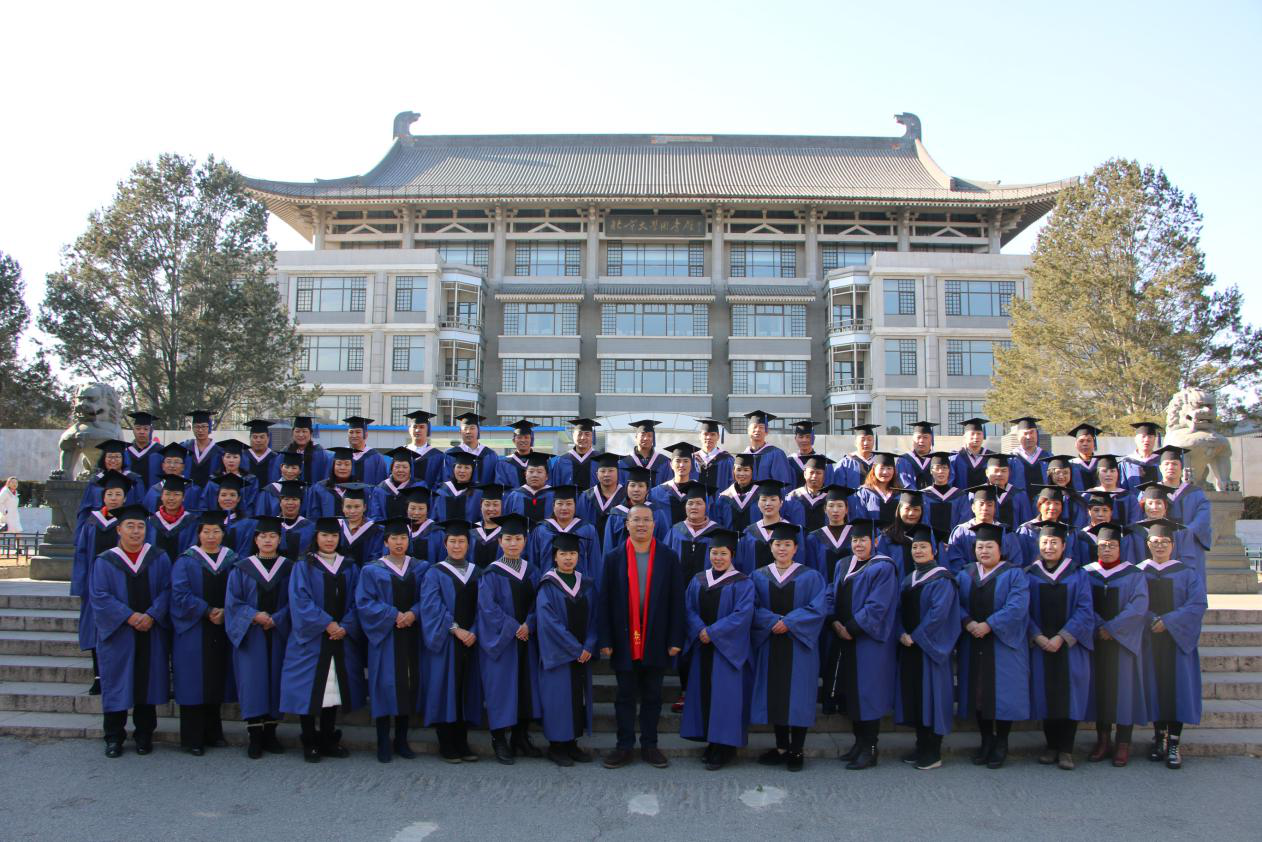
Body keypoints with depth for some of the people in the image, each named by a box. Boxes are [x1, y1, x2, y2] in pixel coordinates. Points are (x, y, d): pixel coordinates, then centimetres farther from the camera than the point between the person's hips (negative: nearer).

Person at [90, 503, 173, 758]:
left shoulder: (159, 559, 5)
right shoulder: (105, 562, 1)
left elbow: (167, 591, -1)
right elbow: (99, 596, -7)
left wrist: (151, 616, -16)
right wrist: (129, 616, -17)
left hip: (152, 633, 1)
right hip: (117, 634, -1)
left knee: (148, 682, 5)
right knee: (117, 684, 3)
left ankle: (144, 735, 17)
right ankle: (114, 737, 15)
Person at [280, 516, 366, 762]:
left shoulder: (349, 568, 11)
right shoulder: (303, 567, 0)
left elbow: (355, 602, 6)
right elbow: (300, 601, -10)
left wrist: (345, 627, -10)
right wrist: (327, 624, -16)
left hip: (341, 640, 3)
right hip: (311, 639, -3)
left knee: (334, 689, 7)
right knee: (309, 691, -1)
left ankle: (329, 741, 17)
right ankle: (310, 743, 9)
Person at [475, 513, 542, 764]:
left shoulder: (532, 571, 9)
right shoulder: (491, 573, -5)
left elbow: (537, 602, 5)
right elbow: (488, 606, -12)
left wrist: (528, 625, -12)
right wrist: (513, 628, -16)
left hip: (526, 639, 5)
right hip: (499, 640, -5)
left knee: (526, 686, 7)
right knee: (502, 687, -3)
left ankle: (521, 738, 18)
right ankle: (499, 741, 8)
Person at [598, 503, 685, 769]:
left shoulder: (669, 557, 0)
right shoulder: (613, 557, 0)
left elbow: (676, 600, -1)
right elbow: (605, 601, -2)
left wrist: (675, 639, -6)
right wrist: (605, 640, -7)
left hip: (656, 640, 0)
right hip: (624, 638, 0)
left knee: (652, 696, 10)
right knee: (625, 695, 9)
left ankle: (649, 745, 22)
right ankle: (624, 746, 19)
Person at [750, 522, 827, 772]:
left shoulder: (810, 577, 2)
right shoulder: (758, 576, 8)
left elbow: (818, 608, -8)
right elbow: (752, 608, -1)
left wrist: (788, 622, -17)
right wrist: (774, 621, -17)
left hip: (799, 646, -2)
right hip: (770, 645, 2)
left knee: (798, 697, 0)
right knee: (774, 695, 6)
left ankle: (796, 751, 9)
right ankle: (781, 747, 17)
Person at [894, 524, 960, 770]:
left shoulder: (942, 579, -7)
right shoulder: (907, 580, 14)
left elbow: (939, 612, -18)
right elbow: (899, 610, 9)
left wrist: (916, 636, -17)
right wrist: (901, 634, -8)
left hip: (930, 646, -7)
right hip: (909, 647, 7)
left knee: (931, 695, -2)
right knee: (913, 695, 9)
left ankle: (933, 753, 6)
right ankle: (921, 747, 19)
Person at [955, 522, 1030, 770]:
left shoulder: (1014, 574, -1)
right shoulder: (964, 575, 12)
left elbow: (1017, 606, -14)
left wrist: (988, 625, -19)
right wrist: (967, 622, -17)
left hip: (1003, 645, -4)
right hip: (973, 645, 4)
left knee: (1002, 692, -2)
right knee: (977, 692, 6)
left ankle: (1001, 744, 11)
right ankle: (986, 740, 18)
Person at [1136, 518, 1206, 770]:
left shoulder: (1187, 574, 3)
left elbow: (1198, 605, -8)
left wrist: (1168, 621, -16)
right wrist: (1150, 621, -18)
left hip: (1177, 640, -1)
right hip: (1148, 642, 1)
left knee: (1176, 688, -3)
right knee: (1154, 687, 4)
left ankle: (1174, 744, 1)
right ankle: (1159, 736, 17)